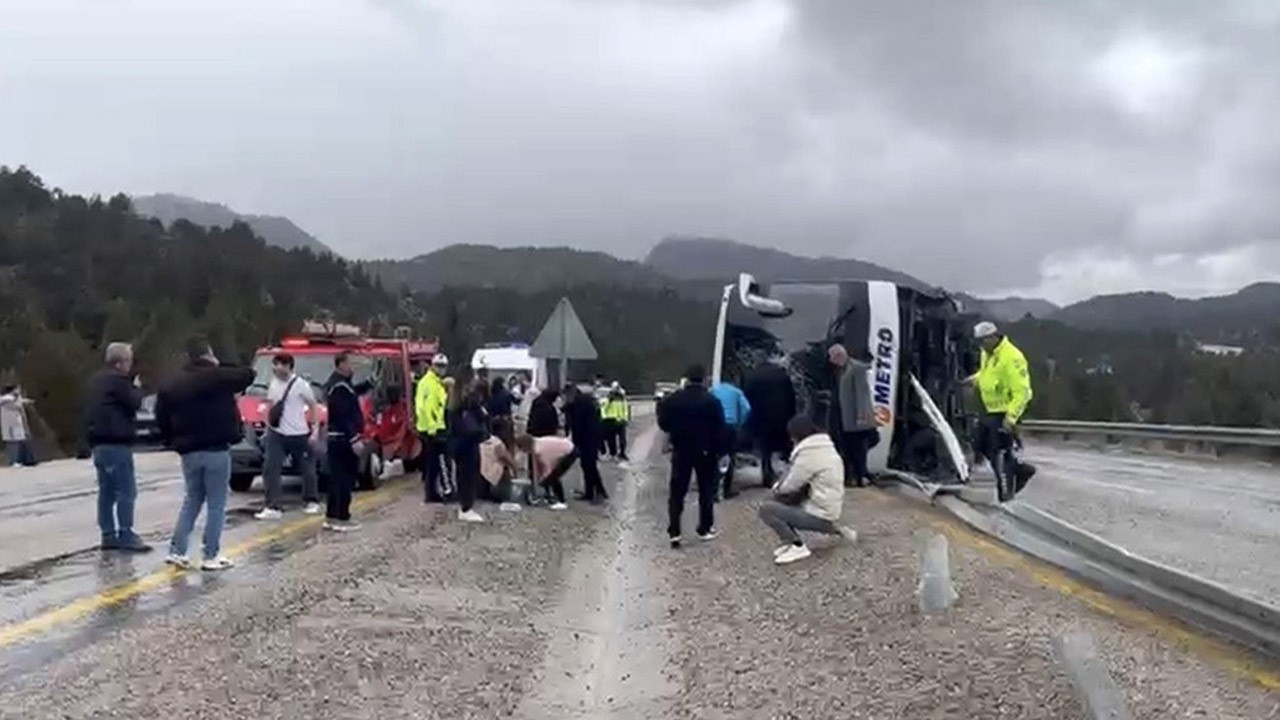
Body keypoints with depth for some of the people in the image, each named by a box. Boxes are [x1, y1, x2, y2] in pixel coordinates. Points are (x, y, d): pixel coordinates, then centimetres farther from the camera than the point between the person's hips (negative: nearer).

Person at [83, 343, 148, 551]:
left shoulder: (96, 380, 18)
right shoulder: (118, 379, -12)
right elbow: (134, 403, -10)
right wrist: (136, 389, 5)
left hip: (99, 442, 10)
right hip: (116, 443, -10)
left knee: (107, 491, 12)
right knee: (126, 491, -8)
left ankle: (108, 535, 14)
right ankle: (126, 535, -9)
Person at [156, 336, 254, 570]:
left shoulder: (172, 386, 7)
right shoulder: (218, 377, -10)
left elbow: (162, 420, 8)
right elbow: (248, 375, -1)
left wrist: (174, 442, 19)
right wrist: (219, 367, 15)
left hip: (189, 452, 6)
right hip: (216, 450, -5)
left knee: (191, 501, 19)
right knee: (216, 504, 2)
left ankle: (177, 551, 13)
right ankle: (211, 556, 2)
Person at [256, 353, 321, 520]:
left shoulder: (301, 384, -11)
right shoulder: (274, 383, 6)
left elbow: (313, 406, -4)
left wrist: (315, 429, -9)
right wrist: (268, 425, 14)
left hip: (298, 434, -4)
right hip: (276, 434, 5)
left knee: (307, 469, 10)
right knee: (270, 469, -9)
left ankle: (313, 502, 29)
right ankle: (274, 506, -9)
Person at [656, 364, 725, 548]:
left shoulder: (673, 400, -5)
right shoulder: (712, 402, -12)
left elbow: (663, 424, 0)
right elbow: (720, 429, -11)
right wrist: (718, 450, -1)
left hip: (681, 450, 1)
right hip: (706, 451, -1)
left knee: (677, 492, 5)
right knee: (706, 490, 12)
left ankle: (673, 532, -3)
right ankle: (705, 529, 16)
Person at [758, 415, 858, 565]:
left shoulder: (809, 454, -19)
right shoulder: (827, 448, 10)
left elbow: (791, 486, -11)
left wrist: (778, 488, 9)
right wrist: (781, 487, 10)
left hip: (819, 515, -9)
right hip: (830, 511, 9)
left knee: (766, 509, -12)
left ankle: (797, 546, -10)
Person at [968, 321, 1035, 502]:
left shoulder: (1011, 358, -23)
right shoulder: (987, 353, 6)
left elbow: (1022, 392, -23)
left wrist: (1011, 417, -28)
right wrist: (976, 379, 5)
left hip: (1004, 413, -10)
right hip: (990, 410, 10)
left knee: (999, 452, -3)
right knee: (983, 446, 15)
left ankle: (1005, 491, 11)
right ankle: (1020, 468, 29)